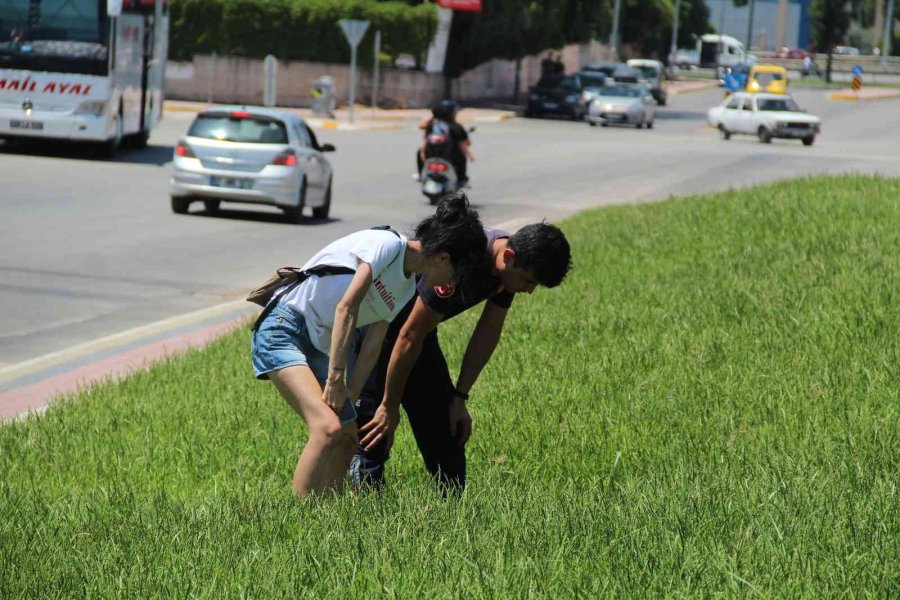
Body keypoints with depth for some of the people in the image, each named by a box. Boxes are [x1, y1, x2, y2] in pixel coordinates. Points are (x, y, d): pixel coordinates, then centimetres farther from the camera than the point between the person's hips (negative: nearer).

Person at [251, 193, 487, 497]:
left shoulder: (408, 286, 14)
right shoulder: (388, 245, -14)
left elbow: (373, 344, 11)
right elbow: (346, 308, -20)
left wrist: (350, 394, 1)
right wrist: (335, 379, -19)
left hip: (317, 346, 10)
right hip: (282, 328, -10)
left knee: (349, 437, 9)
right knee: (328, 428, -24)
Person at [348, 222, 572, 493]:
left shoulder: (508, 266, -11)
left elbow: (487, 333, 3)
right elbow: (410, 336, -28)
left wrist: (459, 398, 3)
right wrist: (389, 406, -20)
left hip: (420, 327, 8)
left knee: (446, 427, 9)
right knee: (374, 437, -14)